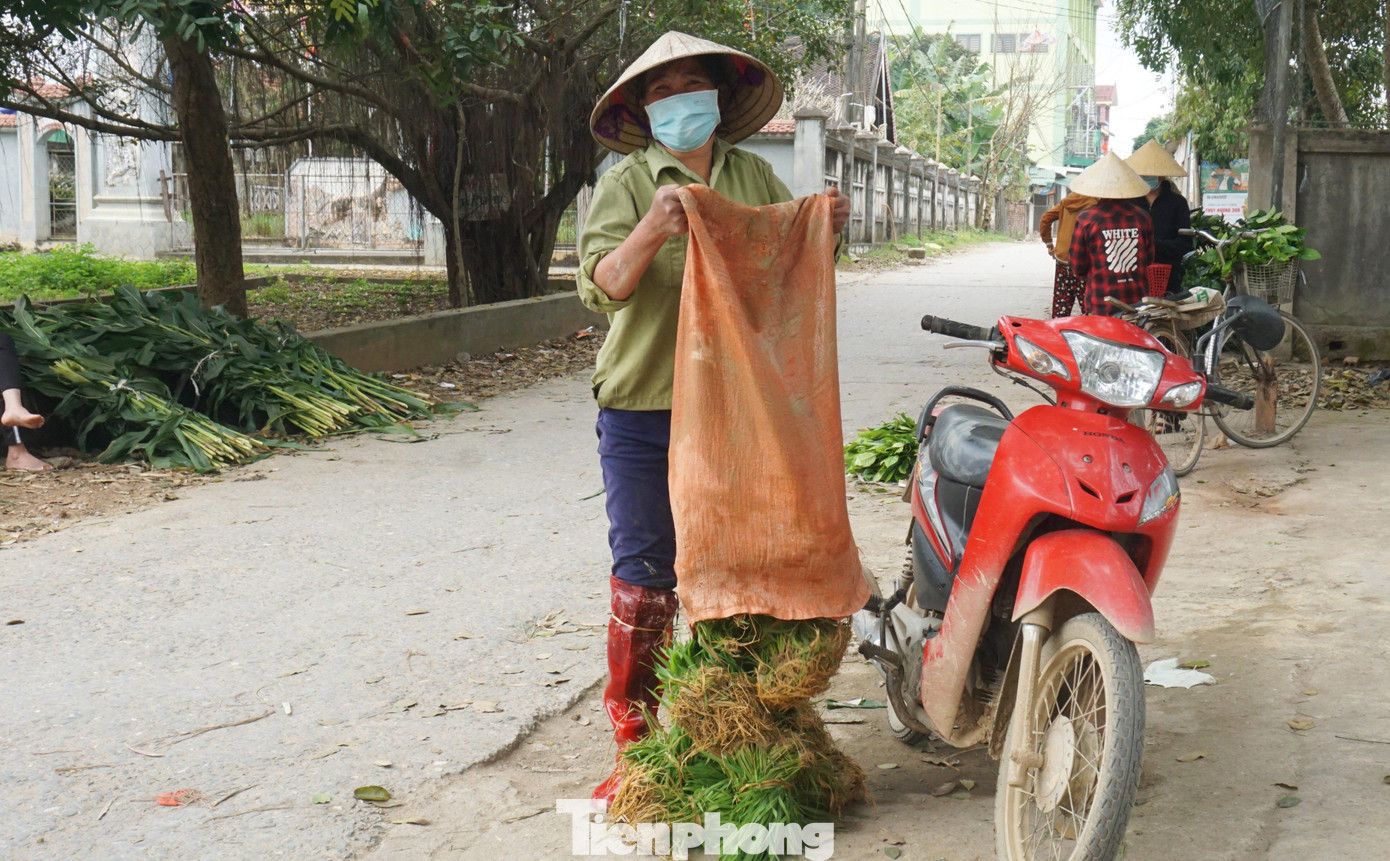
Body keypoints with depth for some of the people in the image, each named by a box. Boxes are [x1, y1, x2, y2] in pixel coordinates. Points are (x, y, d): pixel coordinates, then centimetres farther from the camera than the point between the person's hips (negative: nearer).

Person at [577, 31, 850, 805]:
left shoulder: (754, 177, 11)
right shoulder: (625, 184, 0)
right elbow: (603, 284, -13)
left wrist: (825, 227, -7)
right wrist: (652, 231, -31)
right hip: (644, 412, -3)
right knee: (645, 574, -1)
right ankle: (632, 735, 7)